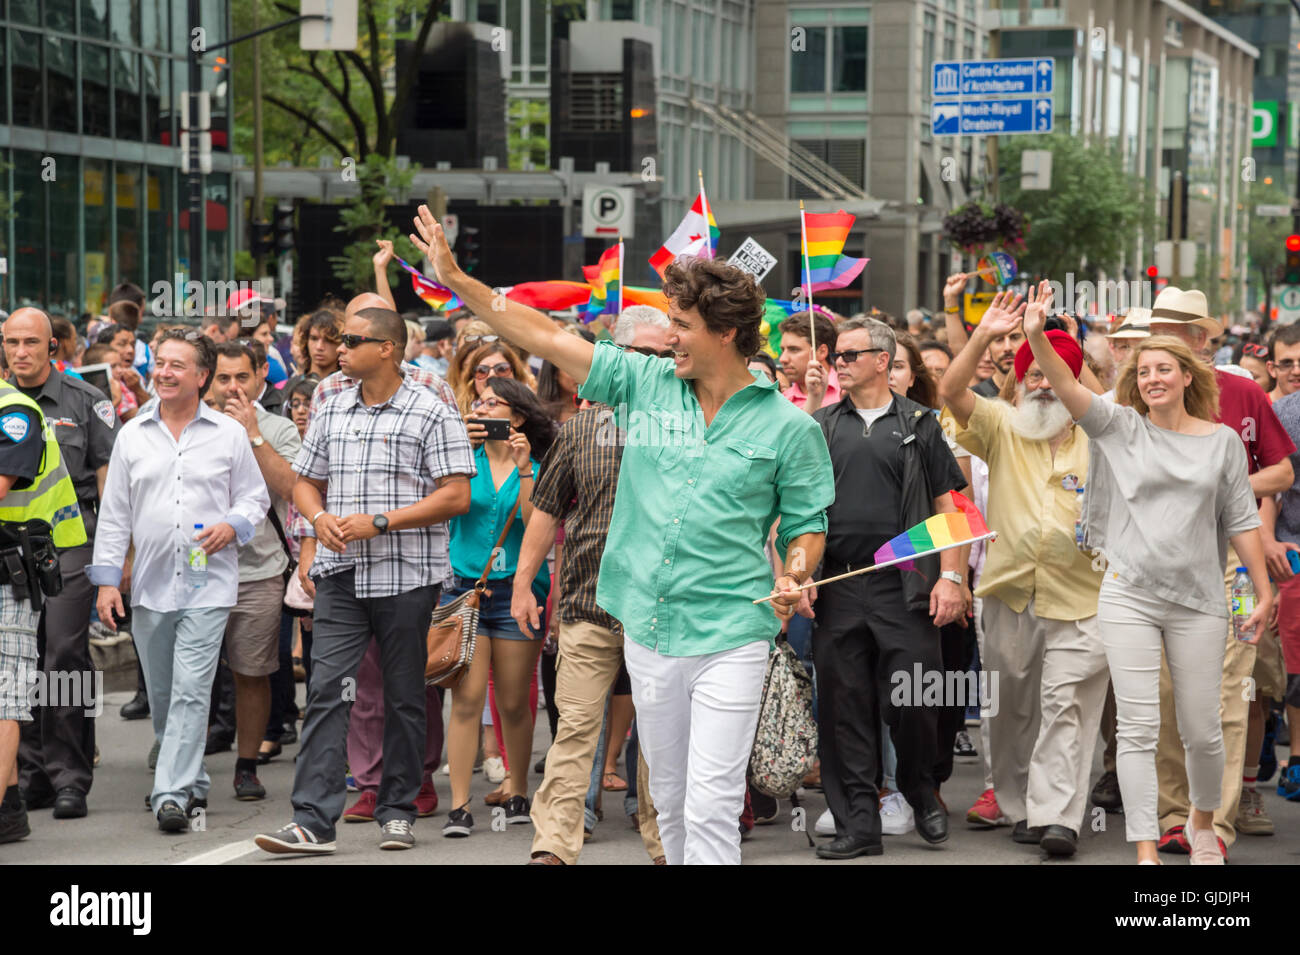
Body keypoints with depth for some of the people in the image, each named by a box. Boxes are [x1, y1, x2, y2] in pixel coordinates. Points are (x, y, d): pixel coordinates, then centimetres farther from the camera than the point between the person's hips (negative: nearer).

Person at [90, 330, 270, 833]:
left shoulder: (229, 434, 3)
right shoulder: (132, 435, 9)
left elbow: (255, 496, 10)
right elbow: (114, 513, 10)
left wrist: (231, 526, -11)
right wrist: (106, 579, 4)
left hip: (208, 586, -3)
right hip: (150, 584, 4)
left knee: (191, 692, -13)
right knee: (161, 695, 10)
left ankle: (172, 794, -15)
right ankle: (193, 780, 27)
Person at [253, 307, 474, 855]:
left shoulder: (430, 414, -4)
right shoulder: (332, 411, 13)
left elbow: (456, 496, -9)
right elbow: (305, 481, 21)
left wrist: (379, 522, -15)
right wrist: (319, 517, -3)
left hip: (407, 575, -4)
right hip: (341, 573, 4)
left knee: (403, 697, 6)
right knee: (327, 690, -6)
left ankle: (397, 813, 18)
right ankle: (313, 823, -8)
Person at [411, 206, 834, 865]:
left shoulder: (787, 426, -3)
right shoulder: (647, 384, 5)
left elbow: (806, 523, 6)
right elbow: (548, 339, 5)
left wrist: (795, 576, -16)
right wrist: (457, 280, 1)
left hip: (728, 639, -4)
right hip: (648, 631, 4)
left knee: (711, 809, -10)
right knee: (670, 798, 14)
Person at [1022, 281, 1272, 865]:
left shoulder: (1221, 441, 5)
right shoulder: (1120, 428, 3)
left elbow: (1241, 520, 7)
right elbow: (1067, 389, -13)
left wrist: (1264, 592, 4)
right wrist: (1037, 338, -30)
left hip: (1197, 599, 1)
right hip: (1128, 596, -1)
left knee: (1201, 731, 8)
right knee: (1138, 729, -5)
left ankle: (1202, 822, 35)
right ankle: (1145, 851, -3)